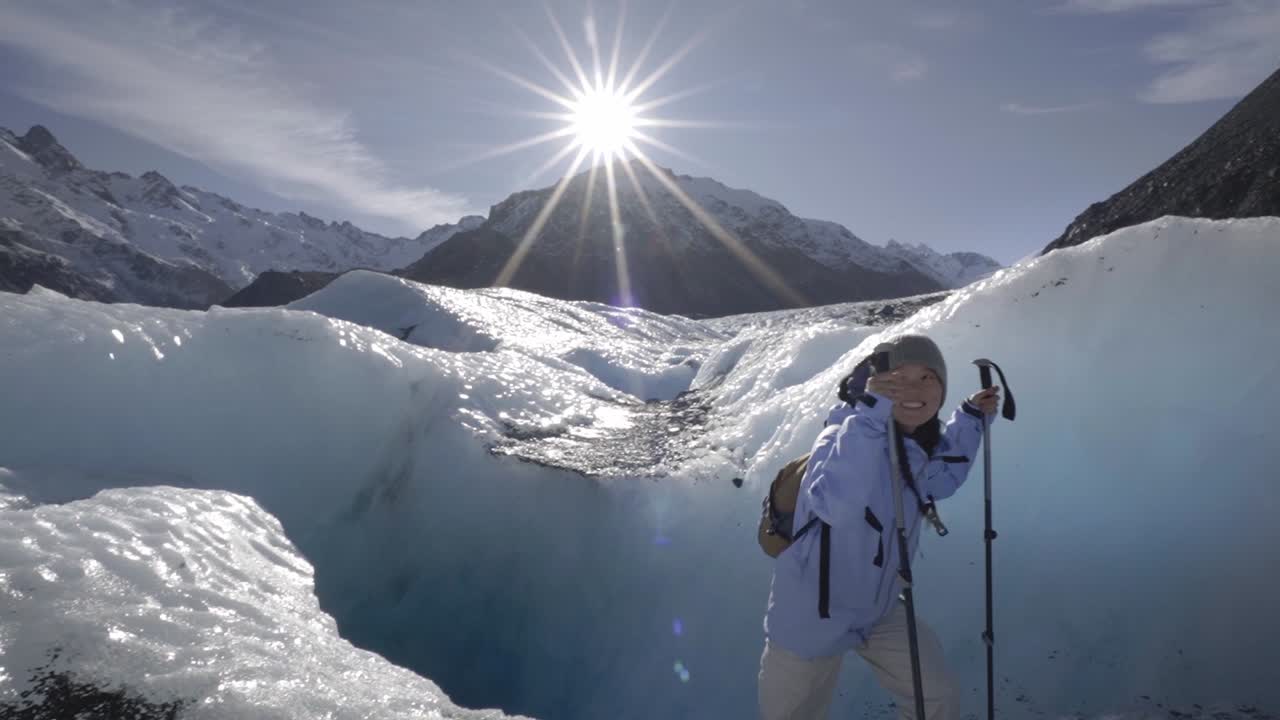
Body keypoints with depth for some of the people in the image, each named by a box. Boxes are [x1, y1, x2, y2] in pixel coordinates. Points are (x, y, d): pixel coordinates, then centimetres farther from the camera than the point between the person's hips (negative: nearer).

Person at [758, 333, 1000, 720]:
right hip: (812, 618, -6)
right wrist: (870, 413, -53)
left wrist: (971, 418, 7)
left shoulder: (917, 442, -6)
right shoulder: (843, 437, -30)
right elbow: (836, 506, -50)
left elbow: (937, 482, 17)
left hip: (880, 611, 6)